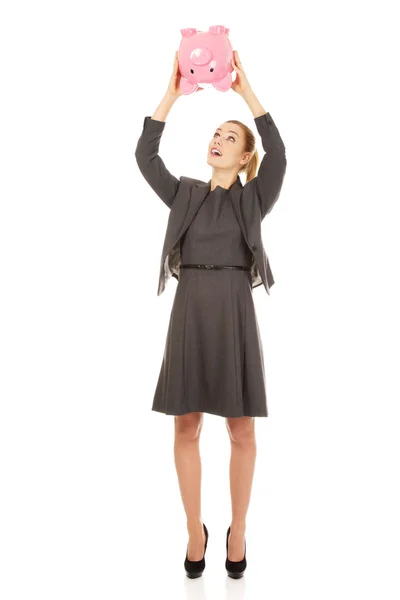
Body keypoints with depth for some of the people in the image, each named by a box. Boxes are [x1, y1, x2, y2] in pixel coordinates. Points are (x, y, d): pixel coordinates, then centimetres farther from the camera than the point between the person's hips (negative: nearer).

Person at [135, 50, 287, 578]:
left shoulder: (254, 197, 7)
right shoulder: (185, 195, 13)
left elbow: (278, 155, -10)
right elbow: (145, 155, 3)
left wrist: (246, 90, -7)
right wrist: (172, 93, 1)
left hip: (234, 311, -2)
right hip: (189, 310, 2)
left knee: (241, 430, 3)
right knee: (187, 427, 5)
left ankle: (238, 529, 22)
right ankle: (195, 530, 21)